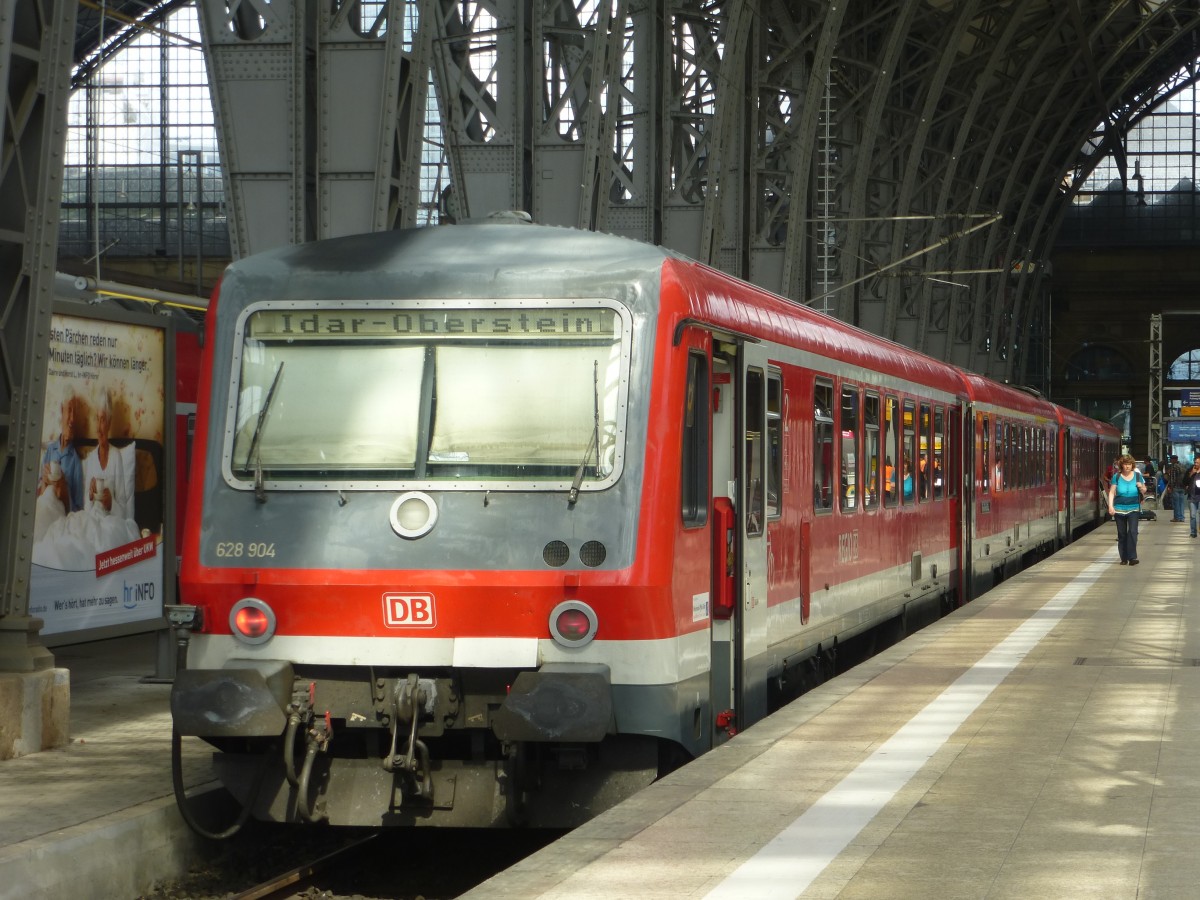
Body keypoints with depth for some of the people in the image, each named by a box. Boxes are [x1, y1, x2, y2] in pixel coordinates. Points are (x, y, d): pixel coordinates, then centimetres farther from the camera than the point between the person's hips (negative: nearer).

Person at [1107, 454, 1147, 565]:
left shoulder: (1137, 475, 3)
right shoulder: (1117, 477, 1)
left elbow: (1144, 491, 11)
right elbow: (1112, 492, 2)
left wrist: (1141, 487, -12)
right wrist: (1110, 506, -9)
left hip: (1133, 509, -1)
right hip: (1120, 509, 1)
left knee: (1133, 531, -14)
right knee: (1121, 534, 6)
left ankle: (1132, 557, -12)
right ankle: (1124, 558, 14)